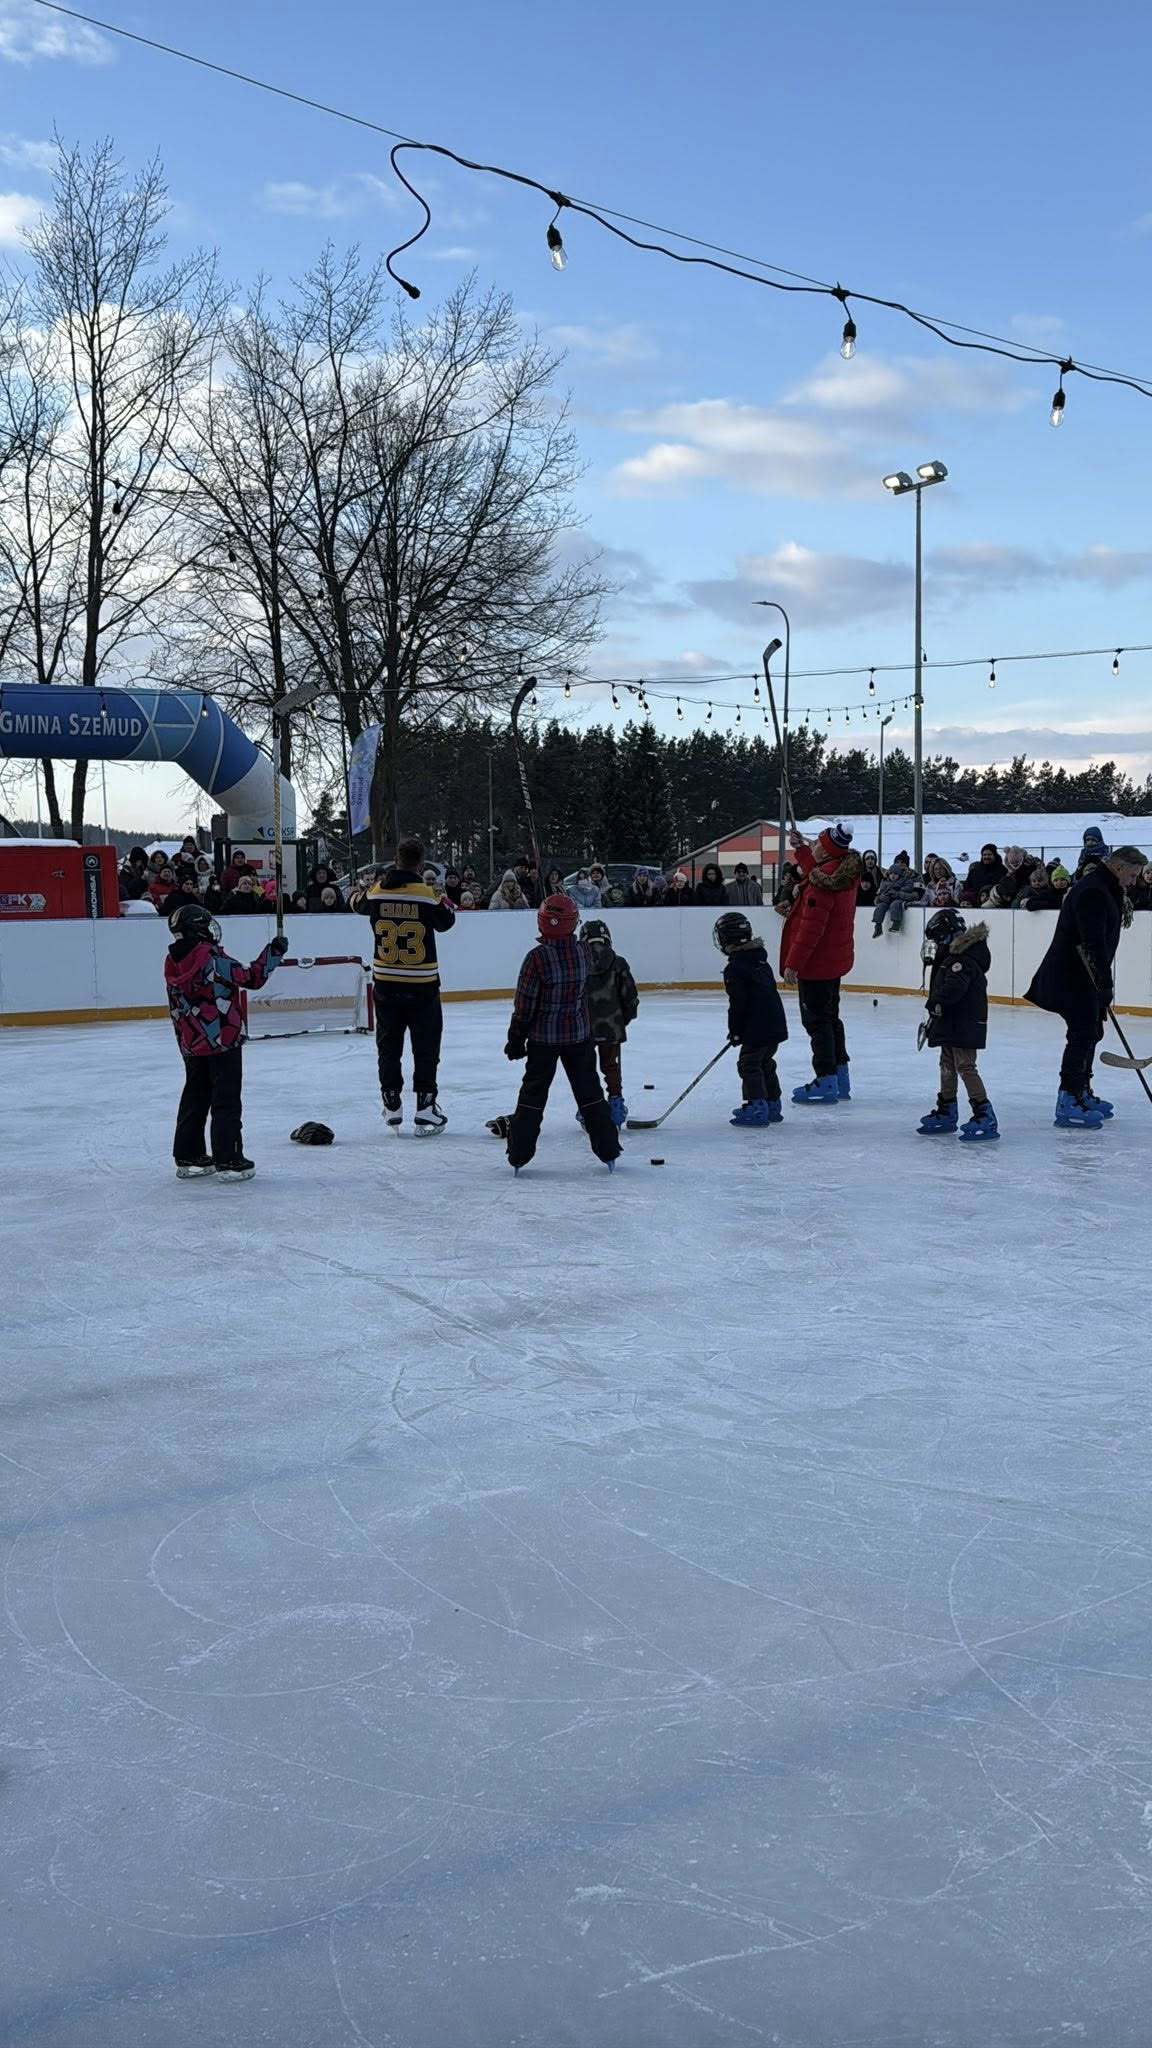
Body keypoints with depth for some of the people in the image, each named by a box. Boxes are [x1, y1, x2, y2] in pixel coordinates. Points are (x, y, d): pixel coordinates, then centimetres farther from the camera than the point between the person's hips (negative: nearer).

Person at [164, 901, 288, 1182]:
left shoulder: (172, 965, 6)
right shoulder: (214, 958, -16)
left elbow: (176, 1011, 12)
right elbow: (251, 978, -12)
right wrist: (273, 953, 0)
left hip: (192, 1047, 7)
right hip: (223, 1042, -7)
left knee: (195, 1099, 16)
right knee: (226, 1101, -1)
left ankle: (188, 1158, 21)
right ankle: (228, 1161, -1)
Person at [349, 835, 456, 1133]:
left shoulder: (376, 891, -4)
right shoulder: (427, 895, -14)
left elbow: (357, 903, 19)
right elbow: (446, 921, 3)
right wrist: (443, 899, 21)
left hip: (385, 984, 3)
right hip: (421, 985, -3)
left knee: (389, 1045, 14)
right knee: (426, 1046, 5)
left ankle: (392, 1107, 19)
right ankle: (425, 1108, 4)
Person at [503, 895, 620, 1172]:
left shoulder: (537, 957, -18)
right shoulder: (583, 952, -6)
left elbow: (525, 1005, -13)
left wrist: (516, 1040, -4)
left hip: (544, 1036, -3)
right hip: (579, 1034, 3)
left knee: (533, 1092, 8)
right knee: (589, 1090, 13)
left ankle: (518, 1154, 10)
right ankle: (608, 1151, 16)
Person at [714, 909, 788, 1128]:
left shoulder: (734, 968, -13)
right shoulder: (760, 960, 14)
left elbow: (737, 1003, -16)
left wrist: (735, 1031, -4)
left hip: (757, 1029, -9)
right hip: (776, 1025, 9)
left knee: (749, 1065, -1)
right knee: (765, 1064, 20)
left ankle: (757, 1107, -4)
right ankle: (772, 1106, 27)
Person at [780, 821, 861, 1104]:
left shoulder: (823, 883, -25)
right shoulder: (843, 871, 3)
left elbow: (811, 927, -26)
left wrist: (793, 963, -21)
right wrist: (800, 849, 30)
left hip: (816, 961, -10)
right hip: (834, 959, 10)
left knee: (816, 1019, -1)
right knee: (829, 1016, 18)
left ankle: (826, 1080, 2)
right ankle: (840, 1078, 25)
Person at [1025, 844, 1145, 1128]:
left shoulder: (1107, 890, 16)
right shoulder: (1092, 892, -21)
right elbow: (1092, 943, -29)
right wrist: (1105, 984, -30)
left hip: (1086, 976, 11)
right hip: (1072, 978, -11)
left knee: (1092, 1032, 18)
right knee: (1083, 1034, -13)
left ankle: (1082, 1093, 31)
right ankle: (1067, 1105, -14)